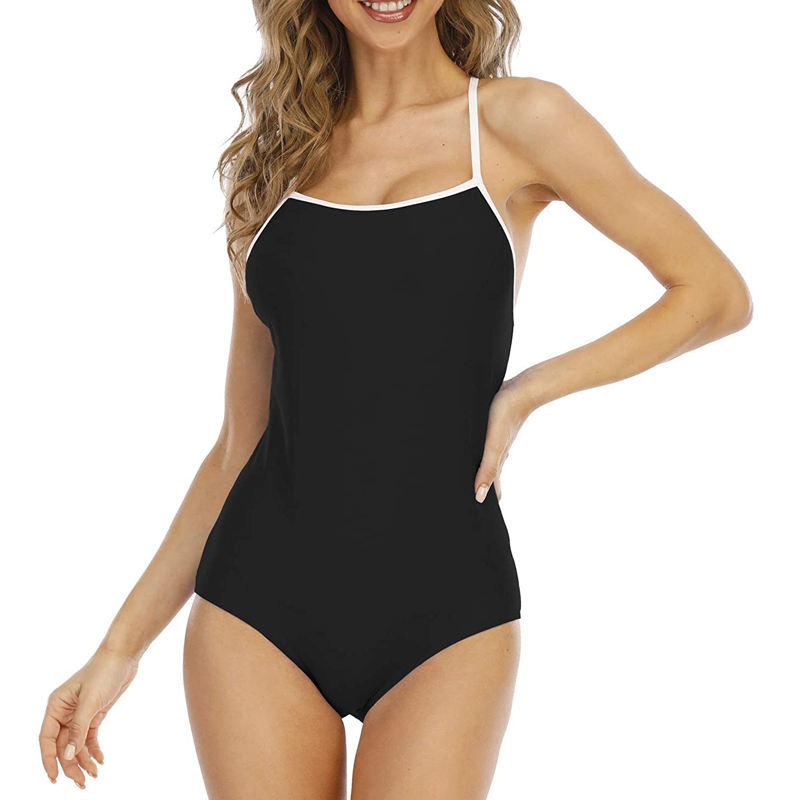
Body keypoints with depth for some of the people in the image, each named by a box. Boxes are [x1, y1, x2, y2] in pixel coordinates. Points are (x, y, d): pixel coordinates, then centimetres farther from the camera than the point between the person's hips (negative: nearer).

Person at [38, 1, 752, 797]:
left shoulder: (516, 121, 1)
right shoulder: (277, 159, 10)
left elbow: (717, 294, 5)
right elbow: (242, 438, 12)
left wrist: (530, 389, -6)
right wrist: (122, 645, 10)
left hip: (444, 607, -2)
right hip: (260, 602, 3)